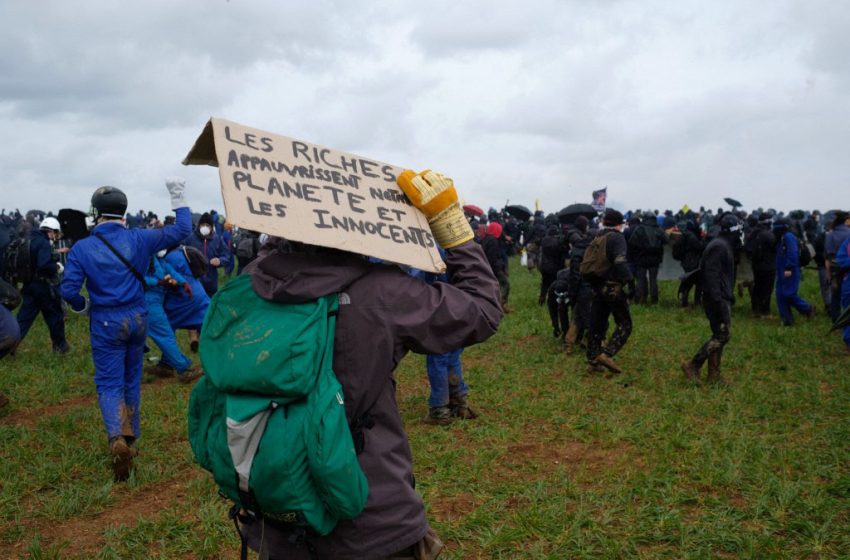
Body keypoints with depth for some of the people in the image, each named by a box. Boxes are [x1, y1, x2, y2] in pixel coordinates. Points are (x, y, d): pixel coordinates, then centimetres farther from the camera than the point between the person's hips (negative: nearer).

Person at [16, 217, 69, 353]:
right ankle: (60, 345, 19)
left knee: (24, 317, 10)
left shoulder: (29, 240, 10)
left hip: (29, 284, 8)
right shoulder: (44, 243, -19)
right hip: (44, 285, -8)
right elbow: (44, 265, -30)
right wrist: (57, 267, -12)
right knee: (55, 315, 8)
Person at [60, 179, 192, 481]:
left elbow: (69, 290, -12)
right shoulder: (138, 239, -6)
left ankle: (117, 439, -22)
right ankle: (131, 438, 30)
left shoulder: (81, 248, -9)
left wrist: (83, 307, 9)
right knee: (132, 380, 17)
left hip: (105, 322, -2)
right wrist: (179, 197, 8)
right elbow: (182, 230, -1)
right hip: (137, 317, 2)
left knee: (109, 383, 2)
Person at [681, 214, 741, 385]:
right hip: (718, 298, -10)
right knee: (722, 335, -10)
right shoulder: (719, 246, -16)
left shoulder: (724, 245, 16)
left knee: (719, 335, 12)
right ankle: (692, 365, -6)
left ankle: (714, 374, 16)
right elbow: (712, 275, -23)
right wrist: (718, 301, -26)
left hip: (722, 298, 10)